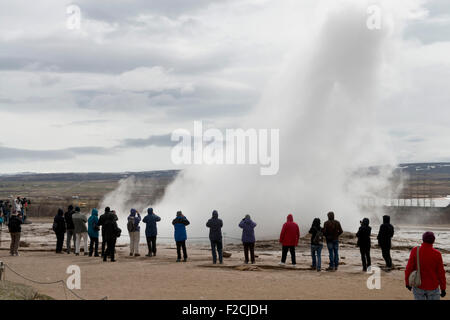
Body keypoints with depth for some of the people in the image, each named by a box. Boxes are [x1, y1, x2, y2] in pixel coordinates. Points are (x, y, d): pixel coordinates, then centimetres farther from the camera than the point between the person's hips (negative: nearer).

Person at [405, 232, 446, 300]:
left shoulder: (415, 251, -14)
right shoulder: (437, 254, -15)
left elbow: (409, 269, -10)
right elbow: (441, 273, -8)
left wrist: (408, 283, 4)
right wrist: (443, 289, 3)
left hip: (418, 287, 1)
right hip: (433, 287, -1)